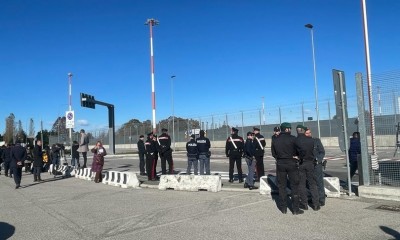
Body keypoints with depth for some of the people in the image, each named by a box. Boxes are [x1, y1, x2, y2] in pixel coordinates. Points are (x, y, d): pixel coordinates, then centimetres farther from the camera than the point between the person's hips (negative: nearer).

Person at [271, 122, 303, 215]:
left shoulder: (275, 140, 1)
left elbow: (273, 154, 4)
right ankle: (295, 209, 9)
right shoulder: (293, 139, -10)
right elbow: (298, 152, -5)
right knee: (294, 186, 7)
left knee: (282, 186, 11)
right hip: (292, 163, -3)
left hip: (280, 164, 3)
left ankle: (283, 208, 17)